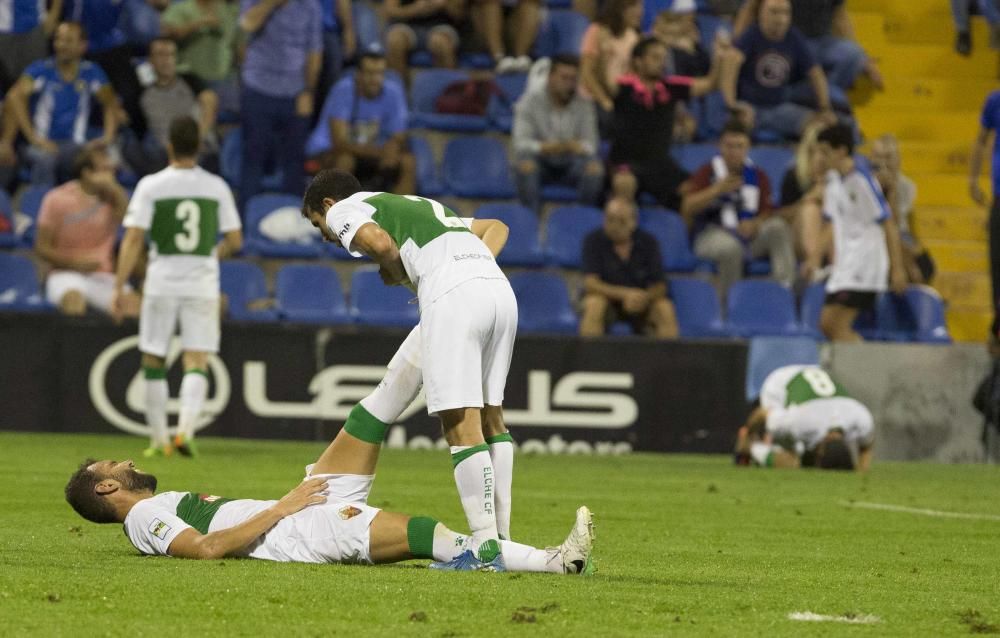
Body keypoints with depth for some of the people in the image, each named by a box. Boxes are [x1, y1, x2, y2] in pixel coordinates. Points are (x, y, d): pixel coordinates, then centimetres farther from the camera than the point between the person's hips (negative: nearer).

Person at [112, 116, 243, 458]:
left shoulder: (150, 186, -5)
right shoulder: (216, 186, 2)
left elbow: (133, 240, -9)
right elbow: (235, 240, 6)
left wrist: (119, 287, -7)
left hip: (161, 281, -1)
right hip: (203, 283, 1)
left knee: (153, 362, 10)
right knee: (197, 363, 1)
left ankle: (159, 439, 12)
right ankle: (185, 430, -19)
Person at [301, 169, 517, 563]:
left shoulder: (343, 209, 15)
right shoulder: (418, 205, 37)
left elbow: (381, 243, -8)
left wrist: (397, 275, 13)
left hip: (453, 295, -8)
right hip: (499, 288, 8)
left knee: (461, 425, -9)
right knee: (490, 416, 16)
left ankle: (485, 543, -15)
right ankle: (499, 534, 19)